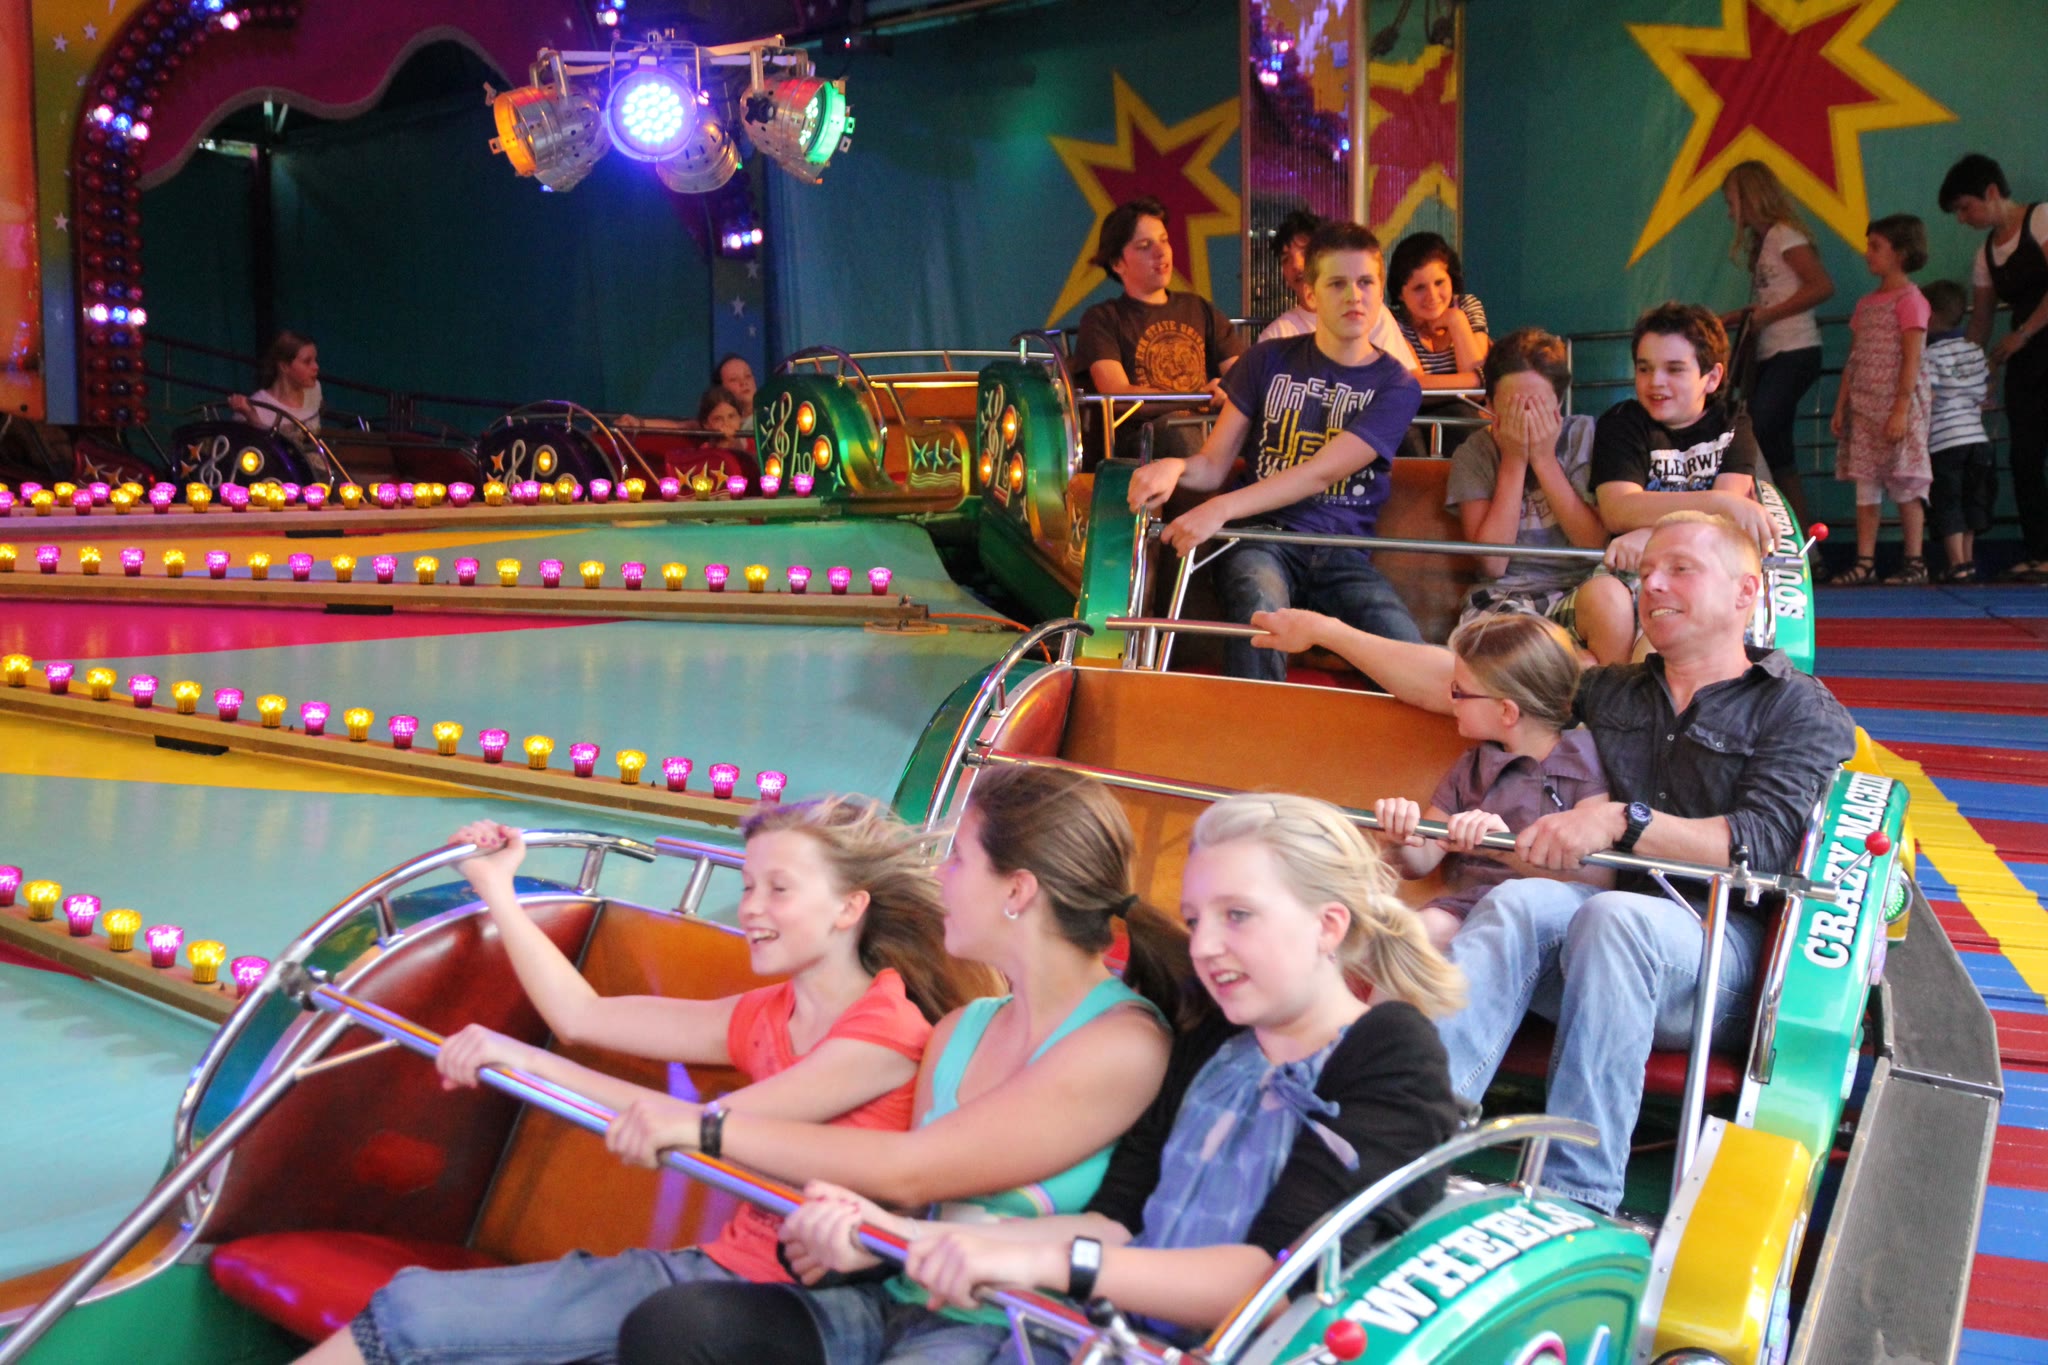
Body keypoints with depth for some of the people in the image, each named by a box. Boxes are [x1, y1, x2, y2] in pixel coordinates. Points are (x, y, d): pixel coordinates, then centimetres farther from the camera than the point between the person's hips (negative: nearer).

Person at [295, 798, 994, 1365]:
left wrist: (529, 1060, -17)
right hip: (725, 1268, 7)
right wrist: (496, 890, 15)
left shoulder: (889, 1029, -12)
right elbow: (582, 1015, 13)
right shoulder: (766, 1017, 13)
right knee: (415, 1308, -8)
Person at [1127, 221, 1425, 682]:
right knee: (1259, 611, -36)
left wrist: (1222, 509, -24)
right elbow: (1213, 465, 9)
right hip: (1264, 538, 0)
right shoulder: (1269, 360, 12)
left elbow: (1321, 472, -11)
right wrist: (1174, 468, -18)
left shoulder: (1396, 386, 4)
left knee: (1408, 650, -28)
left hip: (1343, 552, 0)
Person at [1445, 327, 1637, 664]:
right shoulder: (1473, 454, 3)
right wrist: (1514, 460, -7)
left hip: (1578, 588, 1)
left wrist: (1543, 459, -8)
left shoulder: (1583, 435, 5)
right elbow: (1492, 563, -7)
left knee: (1608, 596, -34)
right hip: (1506, 598, -1)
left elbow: (1596, 543, -4)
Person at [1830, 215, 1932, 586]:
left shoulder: (1909, 299, -6)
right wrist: (1841, 406, 10)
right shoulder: (1865, 304, 16)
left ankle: (1914, 562, 2)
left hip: (1897, 406, -7)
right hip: (1863, 409, 7)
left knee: (1904, 485, -4)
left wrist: (1901, 409, -19)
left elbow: (1911, 361, -13)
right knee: (1865, 486, 4)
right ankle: (1864, 562, 5)